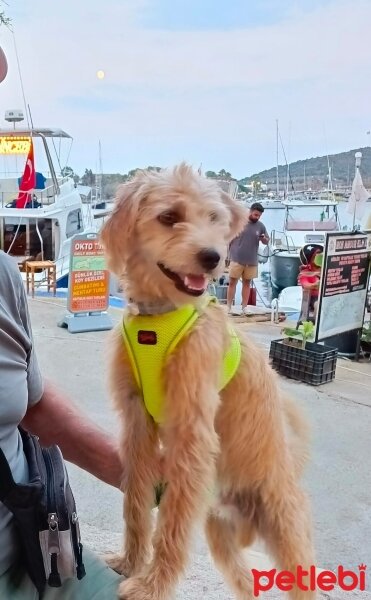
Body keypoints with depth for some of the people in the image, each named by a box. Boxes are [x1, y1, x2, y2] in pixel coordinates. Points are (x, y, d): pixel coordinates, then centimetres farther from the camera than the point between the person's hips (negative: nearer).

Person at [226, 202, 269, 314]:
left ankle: (244, 307, 16)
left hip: (252, 261, 3)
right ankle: (229, 307, 6)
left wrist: (263, 239, -11)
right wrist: (227, 253, 0)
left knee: (247, 283, 10)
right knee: (232, 282, 1)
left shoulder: (261, 226, 4)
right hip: (236, 259, -3)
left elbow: (267, 242, 12)